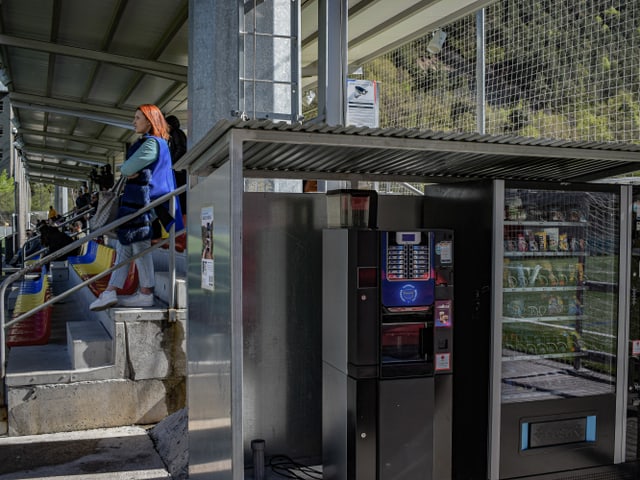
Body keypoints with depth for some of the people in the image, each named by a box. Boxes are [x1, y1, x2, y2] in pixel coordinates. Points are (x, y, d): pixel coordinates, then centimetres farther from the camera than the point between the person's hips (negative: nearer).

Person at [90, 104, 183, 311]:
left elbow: (127, 169, -16)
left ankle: (146, 294, 2)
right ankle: (111, 292, 9)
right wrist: (130, 171, -1)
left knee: (140, 246, -5)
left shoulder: (152, 143, -12)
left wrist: (124, 169, 5)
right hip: (134, 198, 10)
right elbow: (127, 170, 20)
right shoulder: (152, 142, 21)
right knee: (124, 244, 8)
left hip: (141, 199, -10)